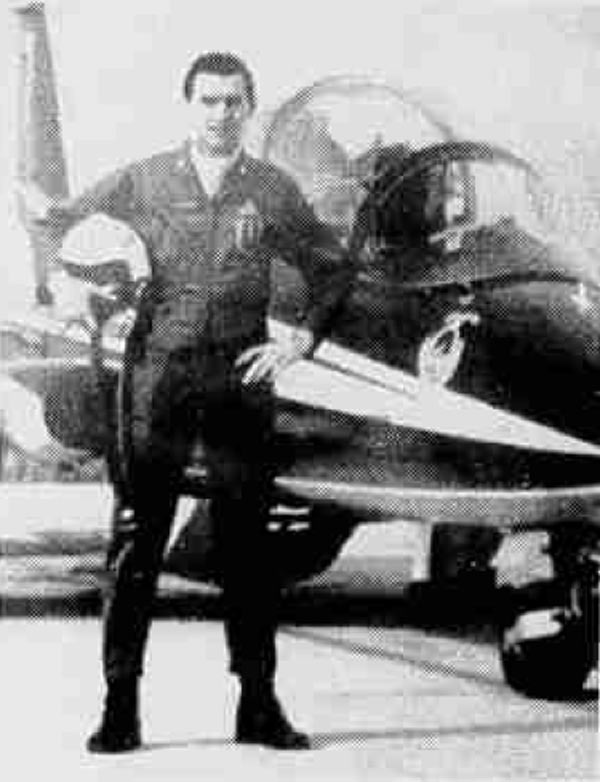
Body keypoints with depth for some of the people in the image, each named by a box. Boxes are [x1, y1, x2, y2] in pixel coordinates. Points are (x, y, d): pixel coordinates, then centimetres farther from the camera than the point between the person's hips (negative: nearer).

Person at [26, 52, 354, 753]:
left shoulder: (272, 191, 8)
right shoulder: (141, 183, 6)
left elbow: (333, 269, 15)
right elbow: (59, 226, 14)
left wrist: (301, 340, 3)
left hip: (240, 379, 1)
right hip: (157, 374, -1)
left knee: (247, 545, 5)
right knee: (135, 542, -2)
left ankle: (258, 703, 11)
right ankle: (120, 705, 3)